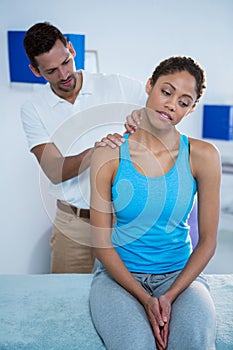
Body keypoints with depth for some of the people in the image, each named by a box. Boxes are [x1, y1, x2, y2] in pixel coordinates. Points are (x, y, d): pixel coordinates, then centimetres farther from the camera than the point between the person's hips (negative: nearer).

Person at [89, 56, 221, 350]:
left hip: (181, 273, 1)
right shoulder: (109, 155, -7)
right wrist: (145, 299, -15)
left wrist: (170, 296, -13)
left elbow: (207, 241, -2)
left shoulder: (203, 156, -4)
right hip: (119, 273, 0)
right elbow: (101, 242, -6)